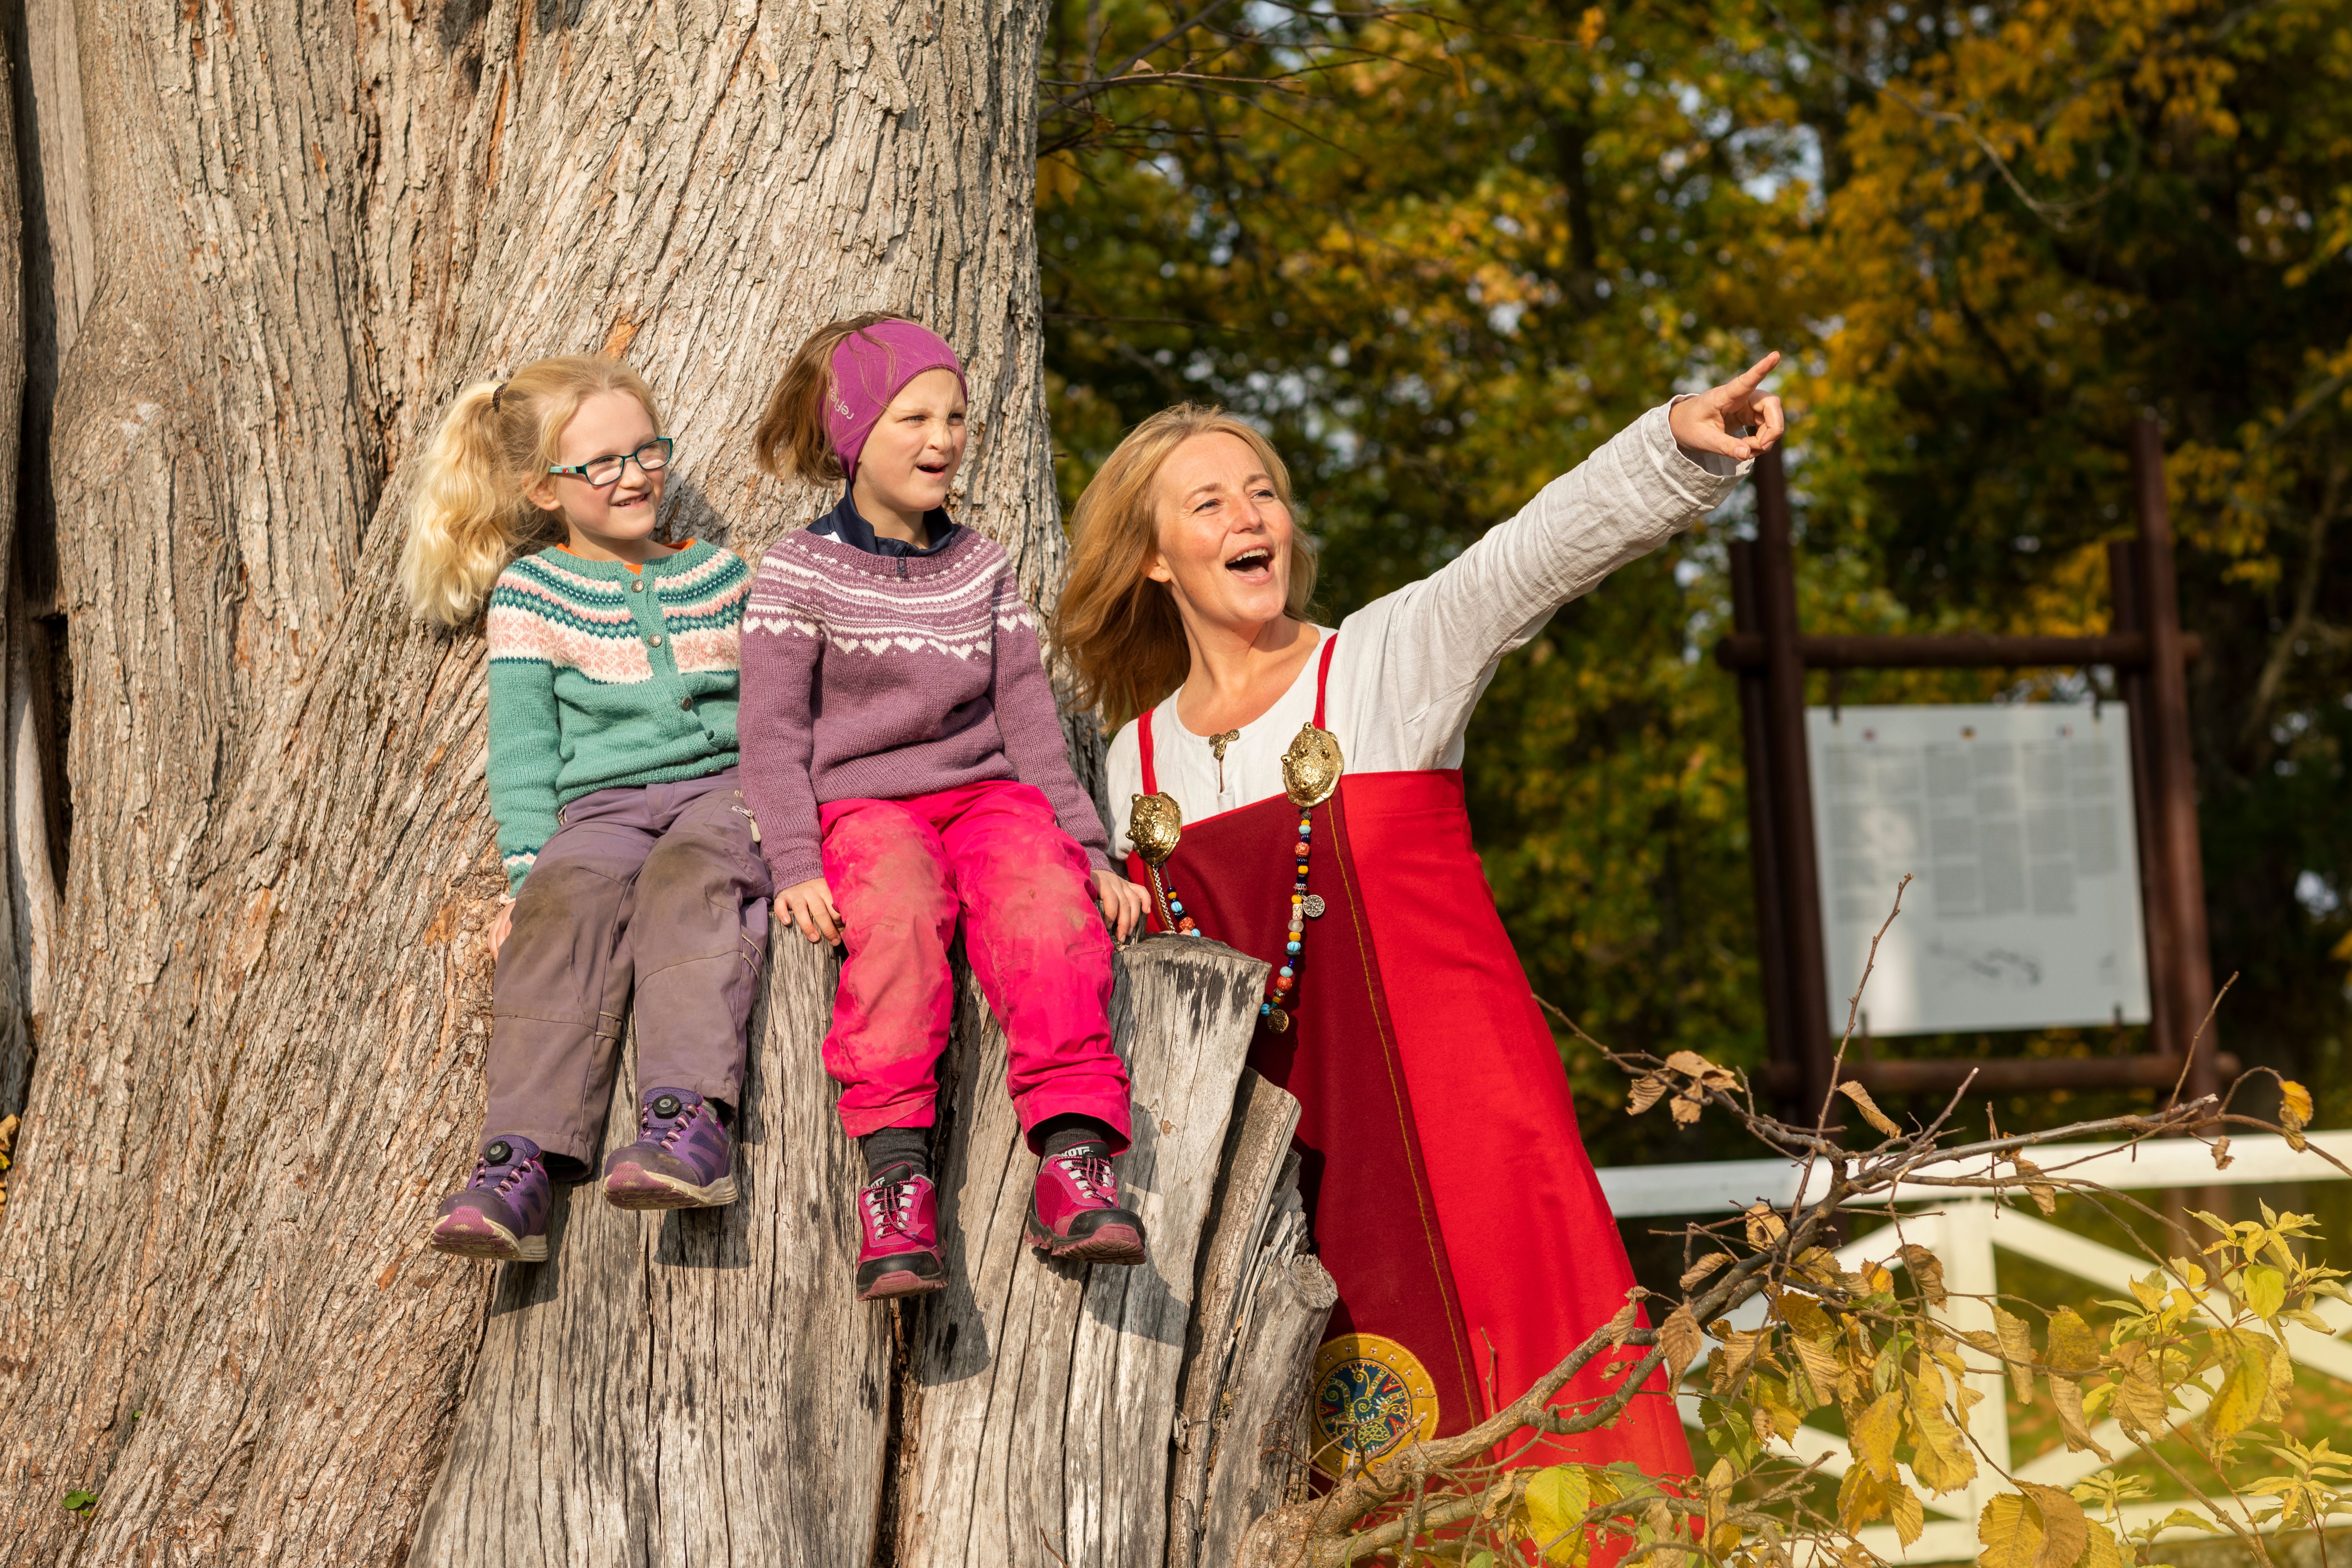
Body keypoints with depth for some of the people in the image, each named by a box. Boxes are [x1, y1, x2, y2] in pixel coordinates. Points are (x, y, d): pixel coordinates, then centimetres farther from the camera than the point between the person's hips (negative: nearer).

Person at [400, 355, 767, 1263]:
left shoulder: (721, 576, 20)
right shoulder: (530, 592, 14)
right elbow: (522, 748, 7)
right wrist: (529, 871, -6)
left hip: (728, 787, 1)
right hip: (601, 803, 0)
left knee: (684, 877, -36)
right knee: (568, 904, -35)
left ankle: (691, 1120, -54)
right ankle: (522, 1165, -49)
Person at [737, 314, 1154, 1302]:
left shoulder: (981, 570, 19)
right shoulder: (800, 572, 6)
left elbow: (1029, 719, 17)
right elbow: (773, 734, 0)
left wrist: (1090, 851, 6)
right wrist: (797, 866, -15)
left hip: (987, 792, 3)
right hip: (860, 803, -3)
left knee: (1047, 898, -32)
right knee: (898, 908, -38)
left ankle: (1074, 1155, -42)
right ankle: (895, 1173, -47)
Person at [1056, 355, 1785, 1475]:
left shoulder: (1394, 659, 0)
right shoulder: (1135, 762, 10)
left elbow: (1543, 550, -17)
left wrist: (1681, 443, -32)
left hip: (1449, 1102, -3)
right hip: (1277, 1145, 3)